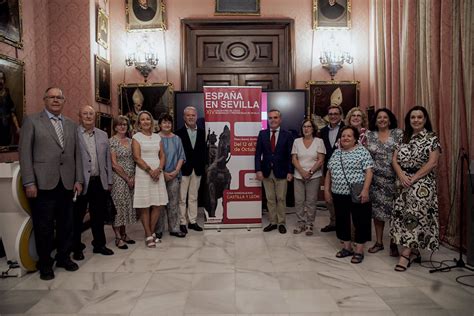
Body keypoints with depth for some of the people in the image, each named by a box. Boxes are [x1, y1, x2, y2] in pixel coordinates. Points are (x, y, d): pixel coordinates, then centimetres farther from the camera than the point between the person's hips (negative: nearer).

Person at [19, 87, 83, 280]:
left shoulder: (70, 124, 15)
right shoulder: (32, 121, 2)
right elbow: (25, 153, -4)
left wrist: (78, 179, 6)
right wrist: (29, 183, -10)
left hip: (67, 184, 4)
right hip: (43, 184, -4)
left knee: (66, 225, 10)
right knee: (44, 227, 5)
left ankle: (64, 257, 28)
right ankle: (45, 264, 22)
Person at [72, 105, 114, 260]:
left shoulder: (103, 135, 11)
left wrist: (109, 181, 11)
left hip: (99, 182, 4)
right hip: (80, 182, -4)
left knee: (99, 216, 14)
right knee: (77, 216, 8)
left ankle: (99, 244, 28)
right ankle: (76, 248, 23)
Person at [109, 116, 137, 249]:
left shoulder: (130, 141, 11)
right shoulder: (112, 141, -7)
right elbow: (114, 164, -12)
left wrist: (134, 177, 0)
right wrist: (127, 178, -11)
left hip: (131, 179, 6)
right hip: (118, 178, -6)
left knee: (128, 206, 11)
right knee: (119, 206, -2)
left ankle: (123, 234, 23)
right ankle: (118, 238, 7)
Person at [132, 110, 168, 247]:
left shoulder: (157, 137, 13)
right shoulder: (136, 137, 1)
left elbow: (162, 155, 9)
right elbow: (137, 157, -7)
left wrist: (158, 169, -8)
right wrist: (150, 170, -14)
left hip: (158, 173, 4)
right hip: (143, 173, -4)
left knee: (158, 204, 3)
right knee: (145, 206, -1)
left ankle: (152, 232, 18)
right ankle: (148, 236, 8)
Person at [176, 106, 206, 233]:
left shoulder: (202, 132, 6)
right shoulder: (179, 133, -5)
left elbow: (203, 150, 4)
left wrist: (203, 166, -3)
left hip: (197, 169, 4)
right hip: (183, 169, -4)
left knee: (193, 197, 13)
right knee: (182, 198, 4)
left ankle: (192, 221, 22)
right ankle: (182, 222, 14)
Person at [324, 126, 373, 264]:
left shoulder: (362, 151, -5)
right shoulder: (336, 153, 12)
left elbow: (368, 172, -11)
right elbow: (329, 172, 15)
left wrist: (365, 190, -20)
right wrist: (327, 189, 9)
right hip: (339, 194, 6)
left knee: (360, 221, 3)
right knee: (342, 221, 12)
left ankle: (359, 250, 14)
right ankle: (347, 247, 26)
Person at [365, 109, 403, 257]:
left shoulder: (398, 133, 3)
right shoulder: (369, 135, 8)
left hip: (393, 179, -2)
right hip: (376, 180, 2)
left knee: (394, 211, 1)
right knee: (377, 210, 7)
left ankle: (393, 244, 17)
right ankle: (378, 242, 21)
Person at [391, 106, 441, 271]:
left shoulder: (432, 138, -2)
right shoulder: (404, 138, 12)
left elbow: (432, 163, -11)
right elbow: (394, 159, 5)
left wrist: (413, 178, -16)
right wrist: (402, 176, -11)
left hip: (422, 184, -5)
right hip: (404, 182, 5)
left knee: (414, 216, -8)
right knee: (404, 215, 4)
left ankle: (405, 254, -5)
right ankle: (414, 251, 17)